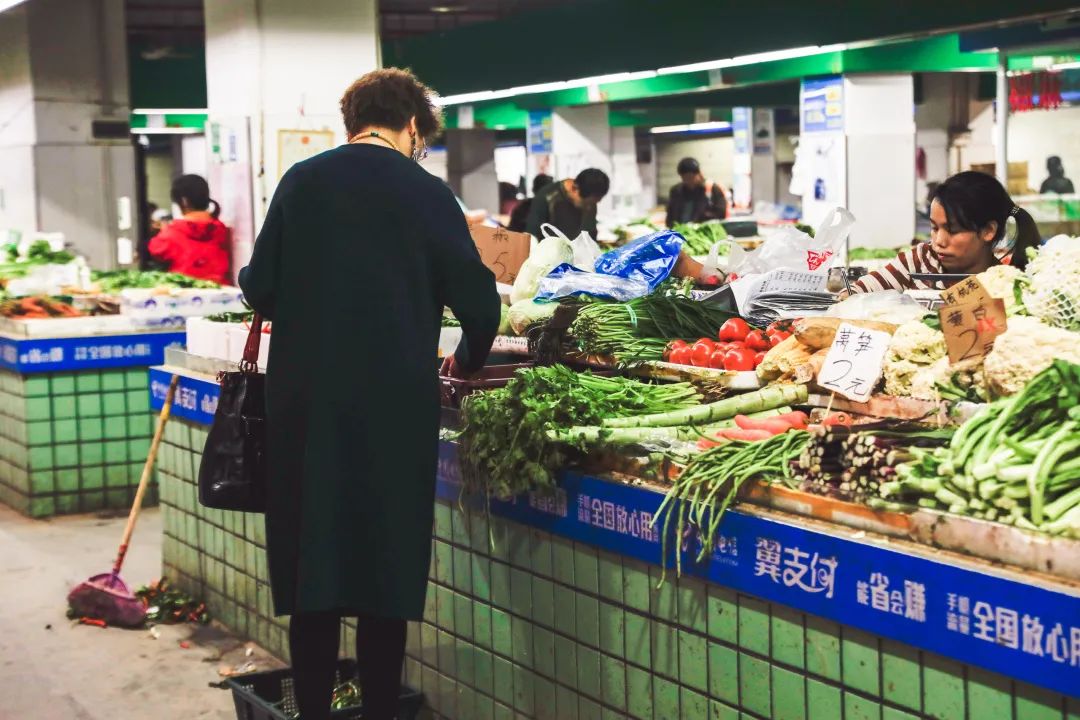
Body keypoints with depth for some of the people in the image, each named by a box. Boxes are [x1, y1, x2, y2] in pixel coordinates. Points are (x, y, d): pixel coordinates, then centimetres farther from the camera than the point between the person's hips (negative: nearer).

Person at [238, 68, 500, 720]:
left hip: (304, 402, 3)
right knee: (386, 568, 6)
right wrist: (466, 362, 14)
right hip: (393, 407, -2)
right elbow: (478, 303, -4)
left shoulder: (300, 182, 4)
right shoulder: (425, 192, -4)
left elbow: (259, 288, 5)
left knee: (311, 566, 10)